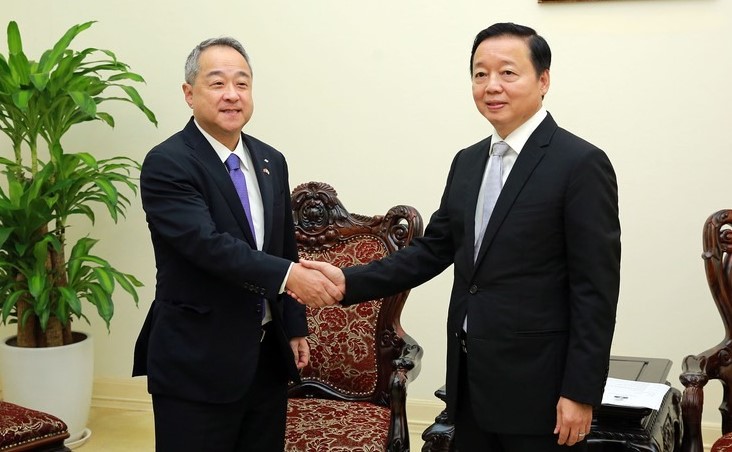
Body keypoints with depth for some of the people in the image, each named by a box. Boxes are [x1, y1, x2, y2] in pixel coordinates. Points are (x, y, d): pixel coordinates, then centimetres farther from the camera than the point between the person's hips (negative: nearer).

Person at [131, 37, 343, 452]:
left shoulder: (271, 161, 9)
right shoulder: (167, 164, -13)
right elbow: (208, 244, -25)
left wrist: (295, 328, 13)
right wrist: (288, 275, -31)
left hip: (268, 356, 7)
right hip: (197, 363, -6)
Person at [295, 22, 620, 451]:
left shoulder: (580, 164, -11)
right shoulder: (468, 162, 11)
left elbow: (596, 289, -13)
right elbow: (434, 249, 11)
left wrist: (581, 392, -15)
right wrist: (349, 281, -2)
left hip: (536, 384, -6)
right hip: (470, 377, 7)